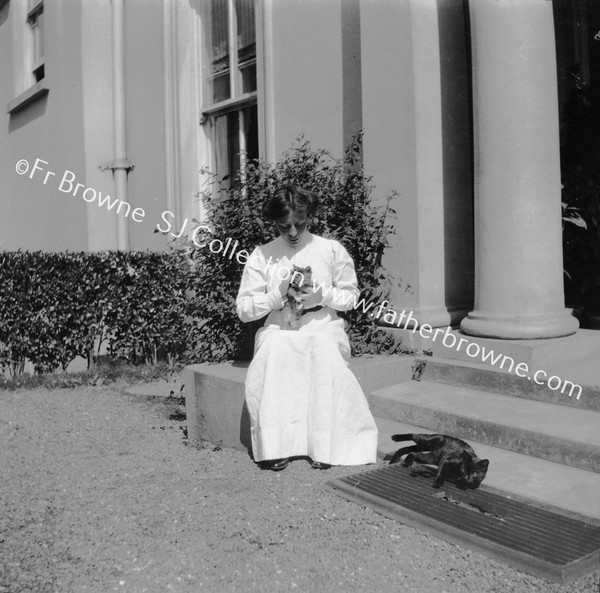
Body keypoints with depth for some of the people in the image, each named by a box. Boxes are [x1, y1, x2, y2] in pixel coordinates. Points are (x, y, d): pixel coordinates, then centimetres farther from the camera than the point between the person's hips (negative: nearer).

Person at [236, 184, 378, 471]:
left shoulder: (332, 250, 5)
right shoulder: (261, 256, 5)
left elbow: (351, 295, 11)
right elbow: (243, 309, 3)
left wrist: (323, 295, -9)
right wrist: (277, 295, -14)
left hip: (324, 328, 0)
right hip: (278, 330, 0)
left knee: (324, 349, -35)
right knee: (273, 349, -35)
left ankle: (325, 446, -31)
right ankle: (274, 445, -31)